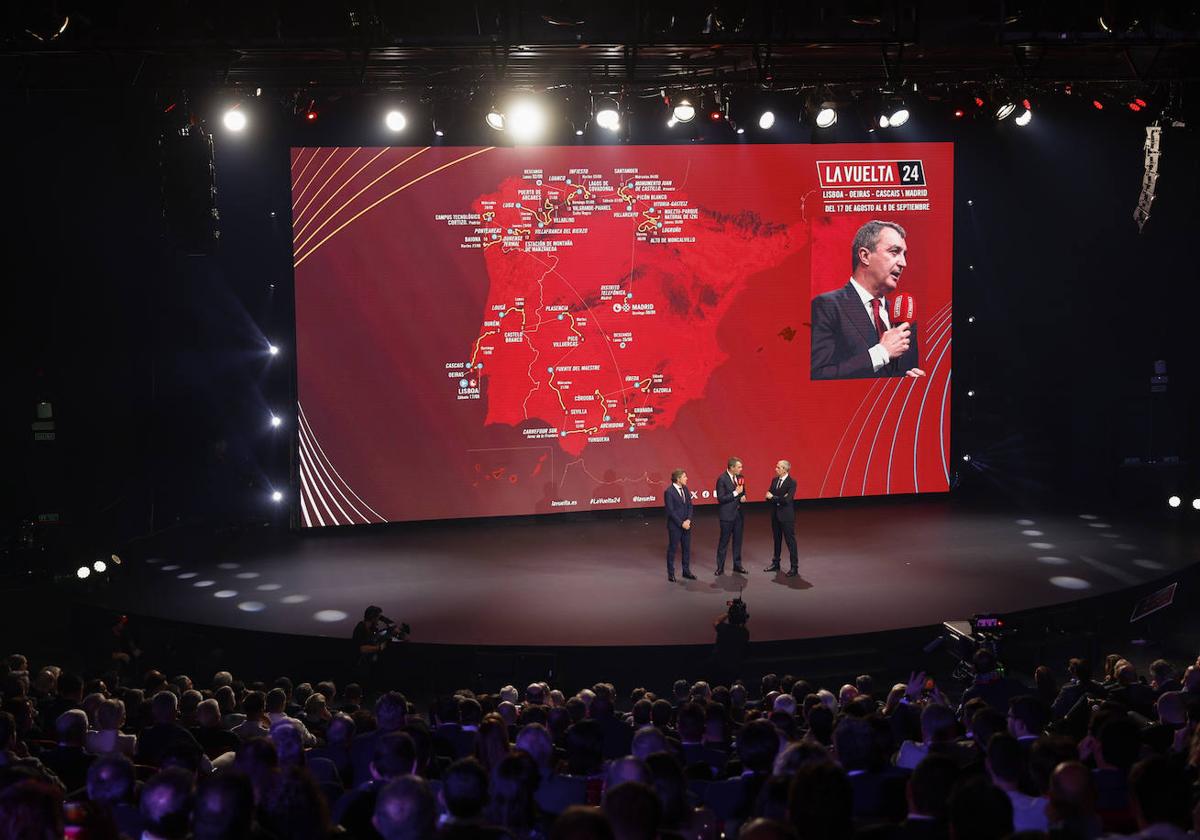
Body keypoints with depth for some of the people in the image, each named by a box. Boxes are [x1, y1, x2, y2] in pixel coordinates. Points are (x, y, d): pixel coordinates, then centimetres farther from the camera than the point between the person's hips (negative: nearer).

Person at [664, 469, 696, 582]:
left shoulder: (685, 489, 6)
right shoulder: (669, 492, -16)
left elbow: (689, 505, 7)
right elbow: (670, 511, -17)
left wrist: (688, 520, -7)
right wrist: (681, 523, -16)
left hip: (686, 524, 7)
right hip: (675, 526, -7)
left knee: (686, 548, 12)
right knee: (672, 549, 5)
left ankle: (686, 571, 23)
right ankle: (671, 573, 14)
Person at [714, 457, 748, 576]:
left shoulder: (739, 477, 5)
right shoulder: (722, 479, -15)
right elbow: (720, 498, -18)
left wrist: (743, 496, -3)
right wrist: (735, 493, -22)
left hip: (738, 513, 6)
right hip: (727, 514, -6)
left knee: (738, 540, 13)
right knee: (724, 541, 1)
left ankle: (737, 565, 23)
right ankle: (720, 567, 9)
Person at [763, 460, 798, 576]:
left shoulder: (792, 482, -14)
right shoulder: (775, 480, 7)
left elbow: (787, 500, -22)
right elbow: (769, 496, 5)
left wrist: (773, 497, -13)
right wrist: (779, 499, -14)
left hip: (786, 516, -7)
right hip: (775, 514, 7)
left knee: (790, 541, -2)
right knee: (777, 539, 17)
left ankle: (794, 567, 3)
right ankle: (775, 563, 29)